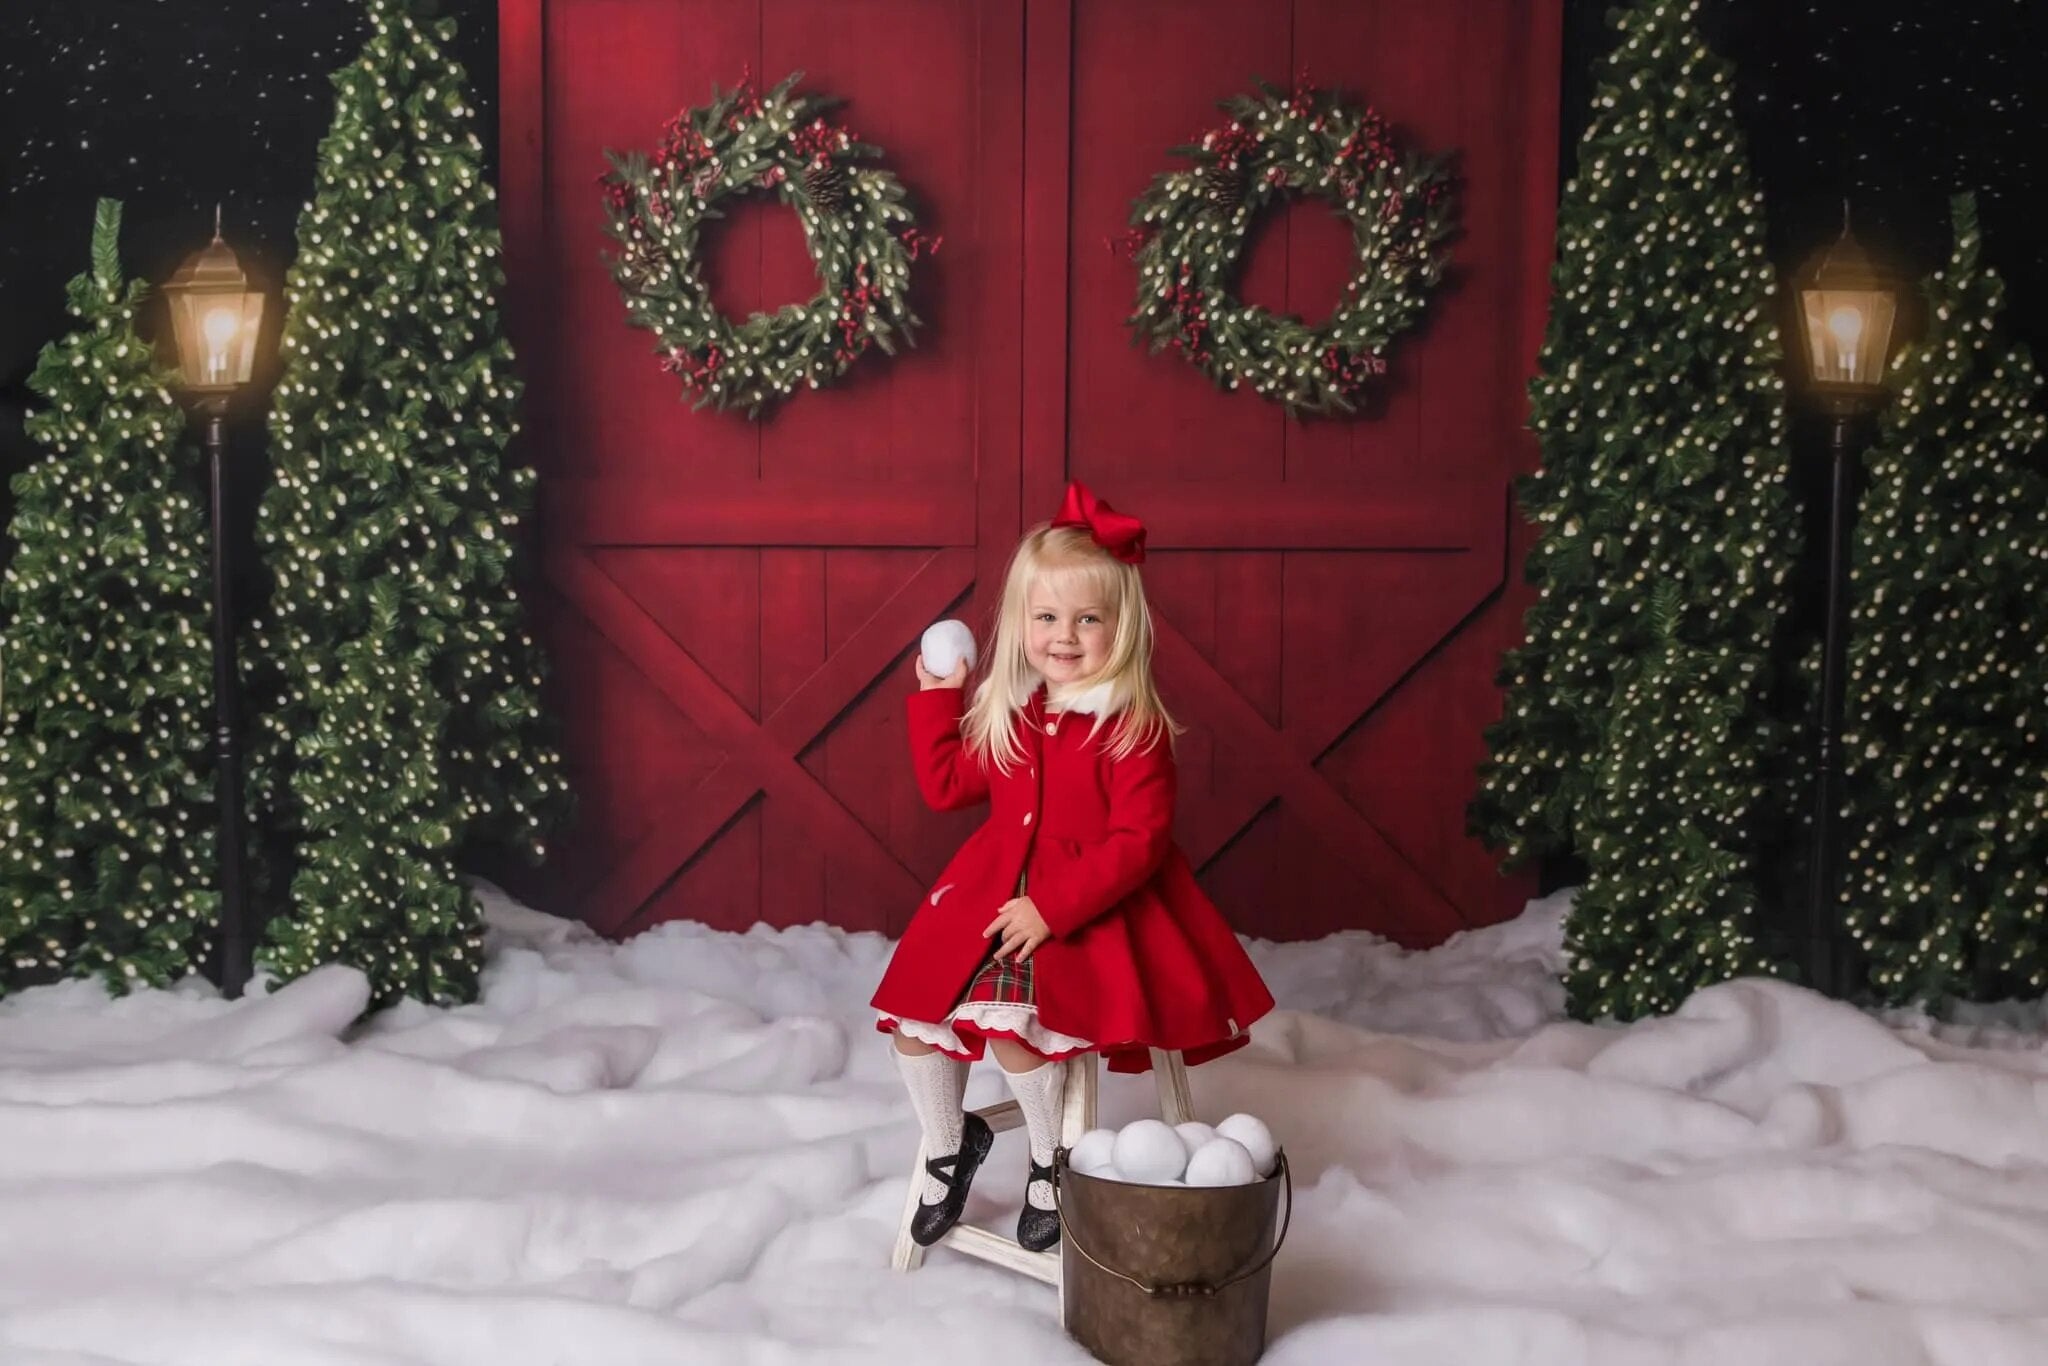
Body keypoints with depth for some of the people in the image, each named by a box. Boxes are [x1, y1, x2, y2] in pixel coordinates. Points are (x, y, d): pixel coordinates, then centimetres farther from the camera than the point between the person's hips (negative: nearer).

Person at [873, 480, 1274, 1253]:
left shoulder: (1134, 727, -14)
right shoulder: (1006, 715, 6)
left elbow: (1138, 841, -20)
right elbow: (947, 785, 18)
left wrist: (1052, 907, -26)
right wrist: (935, 698, 14)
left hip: (1093, 913, -7)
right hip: (994, 896, 7)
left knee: (1009, 1017, -27)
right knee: (911, 1010, -2)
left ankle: (1054, 1160, -1)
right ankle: (948, 1146, 23)